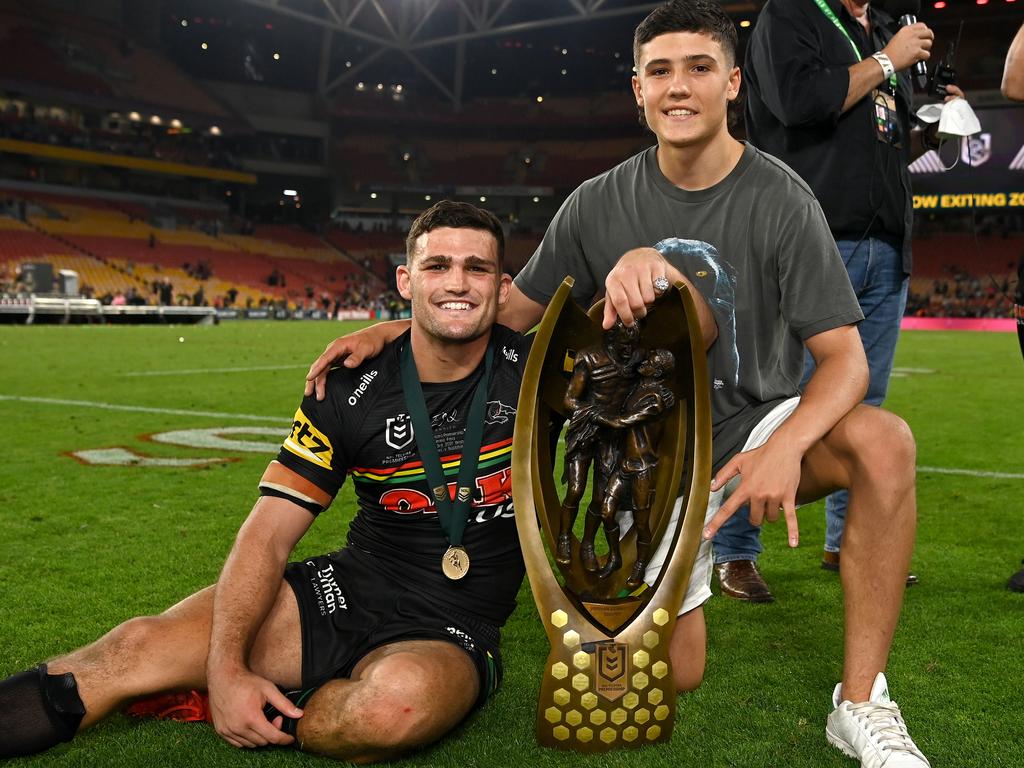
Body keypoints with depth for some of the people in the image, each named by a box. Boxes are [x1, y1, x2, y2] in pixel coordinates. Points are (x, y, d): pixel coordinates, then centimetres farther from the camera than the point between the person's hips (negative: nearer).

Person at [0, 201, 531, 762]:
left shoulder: (531, 368, -6)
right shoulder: (352, 389, -4)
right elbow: (268, 534, -6)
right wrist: (225, 664, -19)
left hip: (449, 633, -1)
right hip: (347, 589, 2)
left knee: (404, 695, -38)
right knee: (139, 647, -20)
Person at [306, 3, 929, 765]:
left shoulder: (782, 200, -11)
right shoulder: (600, 203, -3)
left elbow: (844, 358, -16)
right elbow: (514, 312, 5)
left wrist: (787, 444, -37)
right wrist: (388, 332, -8)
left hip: (754, 427, -1)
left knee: (884, 441, -34)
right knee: (674, 676, -5)